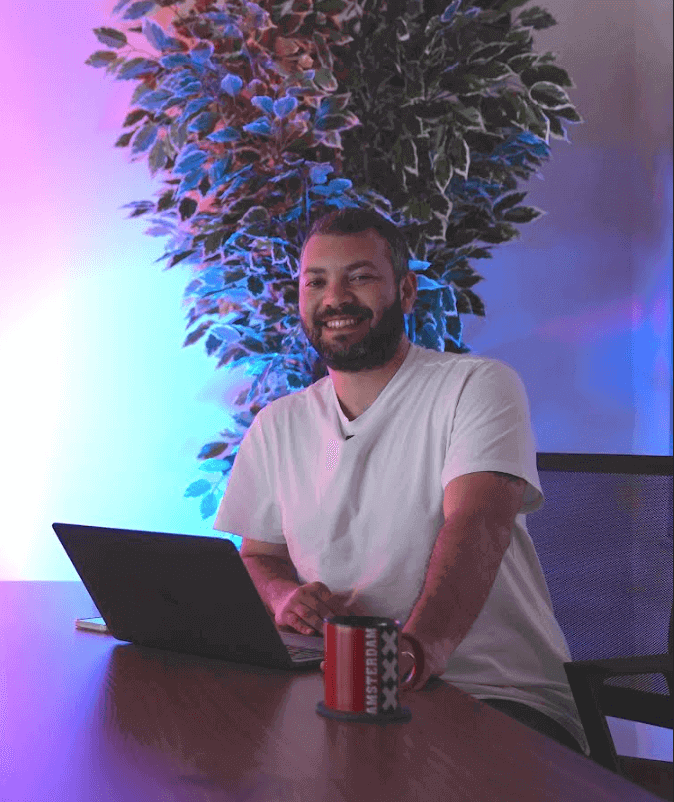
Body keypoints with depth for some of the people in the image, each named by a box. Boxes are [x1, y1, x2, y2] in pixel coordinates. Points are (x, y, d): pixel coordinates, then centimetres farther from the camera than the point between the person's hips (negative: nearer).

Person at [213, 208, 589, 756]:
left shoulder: (479, 386, -3)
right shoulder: (277, 427, 13)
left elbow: (476, 526, -20)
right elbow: (259, 557, 18)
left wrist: (418, 648, -40)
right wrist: (284, 595, -9)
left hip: (498, 694, -5)